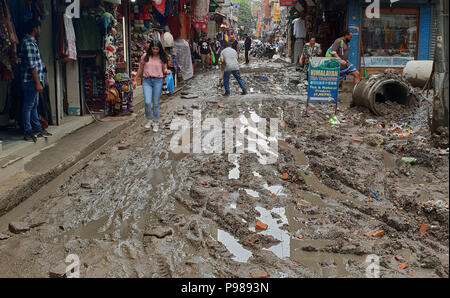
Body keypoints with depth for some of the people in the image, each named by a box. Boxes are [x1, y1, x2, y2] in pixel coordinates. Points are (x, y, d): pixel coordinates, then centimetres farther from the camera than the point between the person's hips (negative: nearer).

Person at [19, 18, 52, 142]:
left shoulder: (31, 41, 16)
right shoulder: (28, 43, -17)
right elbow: (32, 65, -21)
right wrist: (38, 82, -22)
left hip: (33, 81, 10)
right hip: (31, 80, -10)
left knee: (34, 105, 15)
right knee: (28, 106, -3)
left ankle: (37, 129, 24)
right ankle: (28, 132, 2)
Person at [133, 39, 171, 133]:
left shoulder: (162, 58, 3)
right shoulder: (145, 57, 3)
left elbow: (164, 69, 11)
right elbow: (140, 69, 12)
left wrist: (167, 72, -13)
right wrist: (135, 80, 13)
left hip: (158, 81, 0)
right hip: (146, 81, 0)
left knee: (156, 104, 5)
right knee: (147, 102, -12)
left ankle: (156, 123, 19)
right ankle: (149, 120, 13)